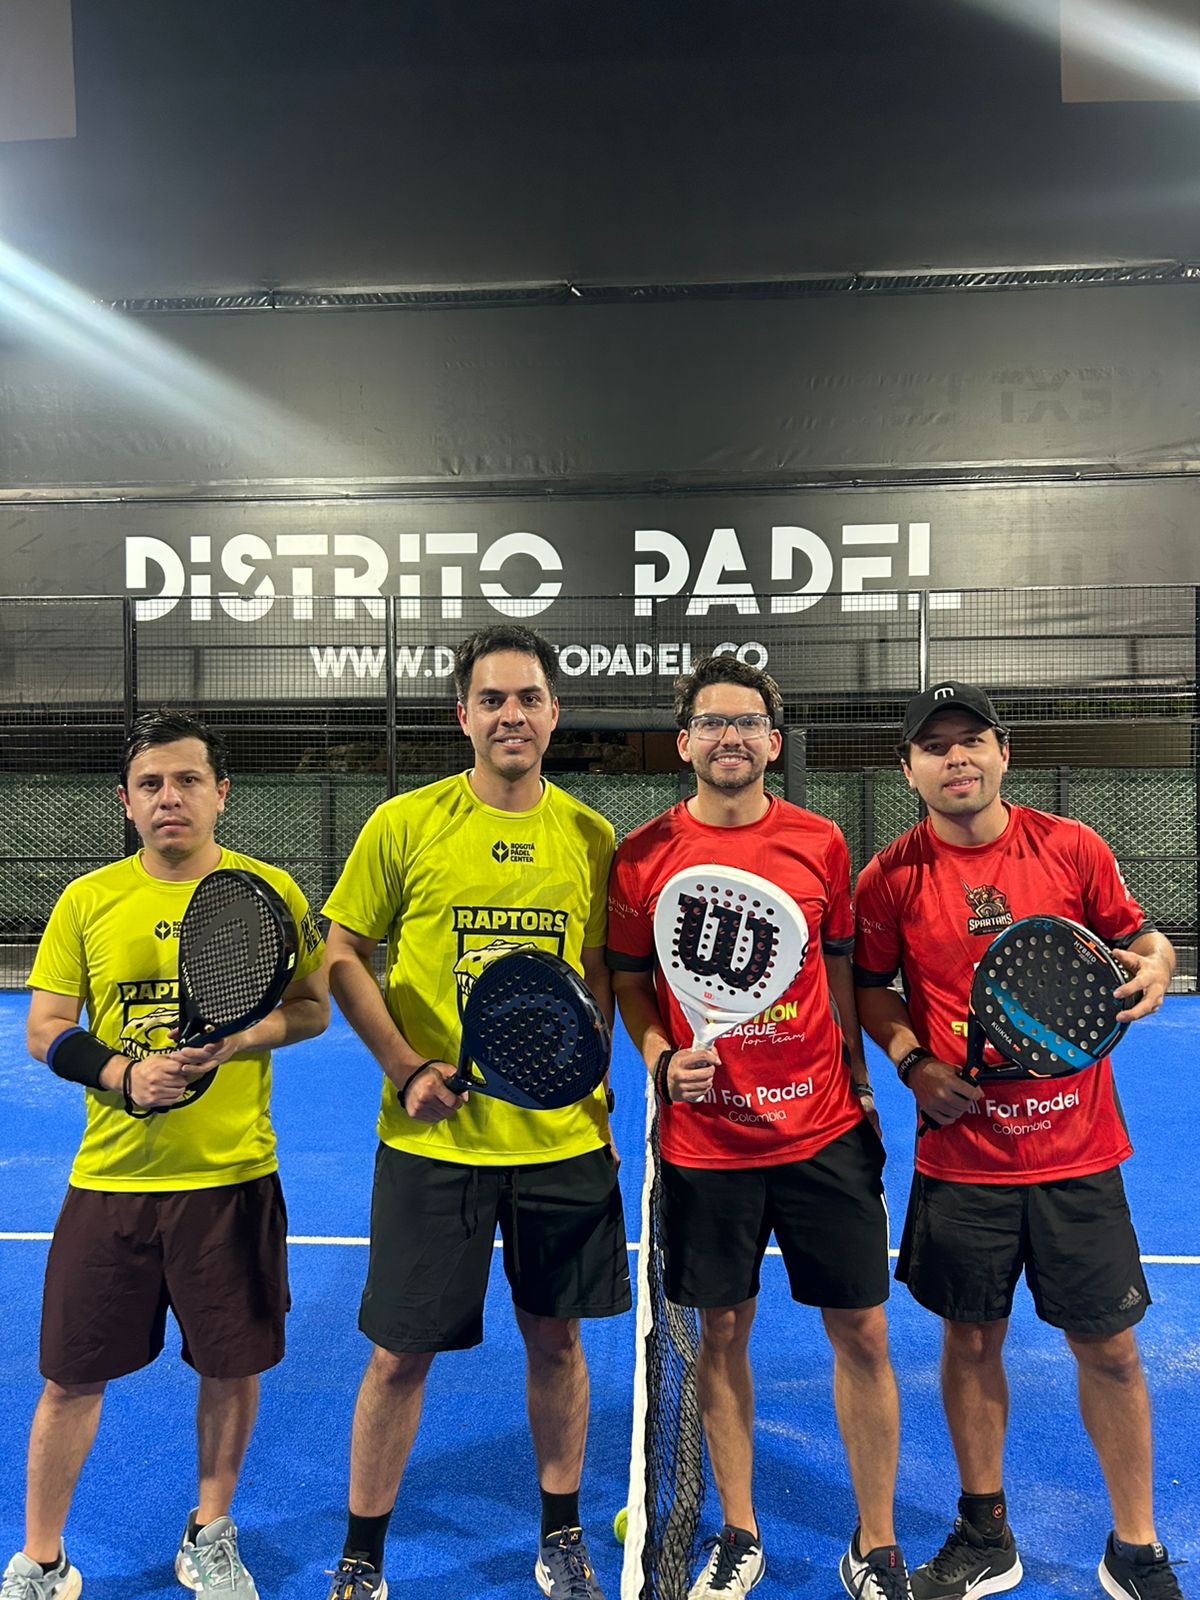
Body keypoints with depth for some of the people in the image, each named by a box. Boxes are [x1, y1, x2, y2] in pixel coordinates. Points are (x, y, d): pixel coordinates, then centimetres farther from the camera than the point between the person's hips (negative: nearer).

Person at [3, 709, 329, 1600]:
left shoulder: (269, 890, -3)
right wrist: (122, 1073, -16)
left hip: (234, 1175, 0)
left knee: (231, 1366, 12)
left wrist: (237, 1041, -18)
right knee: (72, 1375, 11)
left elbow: (312, 1007, 1)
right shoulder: (86, 900, 1)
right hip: (110, 1178, 1)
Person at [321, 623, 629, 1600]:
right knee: (402, 1353, 8)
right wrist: (406, 1067, -11)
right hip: (433, 1139, -2)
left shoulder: (591, 835, 2)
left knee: (557, 1339, 15)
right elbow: (342, 955, 0)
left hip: (565, 1137, 2)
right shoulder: (405, 823, -5)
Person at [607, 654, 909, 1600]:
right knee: (722, 1332, 12)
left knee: (862, 1332, 7)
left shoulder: (820, 841, 1)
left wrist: (858, 1079, 10)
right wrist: (661, 1060, -10)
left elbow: (840, 970, 11)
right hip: (705, 1139, -1)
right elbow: (629, 980, 6)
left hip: (825, 1130, 1)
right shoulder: (643, 854, -3)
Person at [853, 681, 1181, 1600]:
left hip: (1078, 1152, 0)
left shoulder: (1072, 847, -4)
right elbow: (871, 988, 6)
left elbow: (1139, 939, 8)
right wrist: (912, 1060, -9)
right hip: (961, 1157, 0)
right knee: (971, 1342, 13)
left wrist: (1153, 968, -14)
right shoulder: (891, 878, -5)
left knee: (1109, 1348, 10)